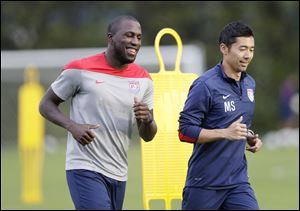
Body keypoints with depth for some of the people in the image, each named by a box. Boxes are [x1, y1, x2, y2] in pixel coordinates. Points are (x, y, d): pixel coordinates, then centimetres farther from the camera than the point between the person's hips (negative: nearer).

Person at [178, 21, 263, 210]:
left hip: (238, 181, 6)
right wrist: (225, 133, -24)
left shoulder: (249, 84, 11)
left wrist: (251, 138, 6)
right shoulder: (205, 85, -13)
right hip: (205, 184, -6)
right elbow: (185, 132, -15)